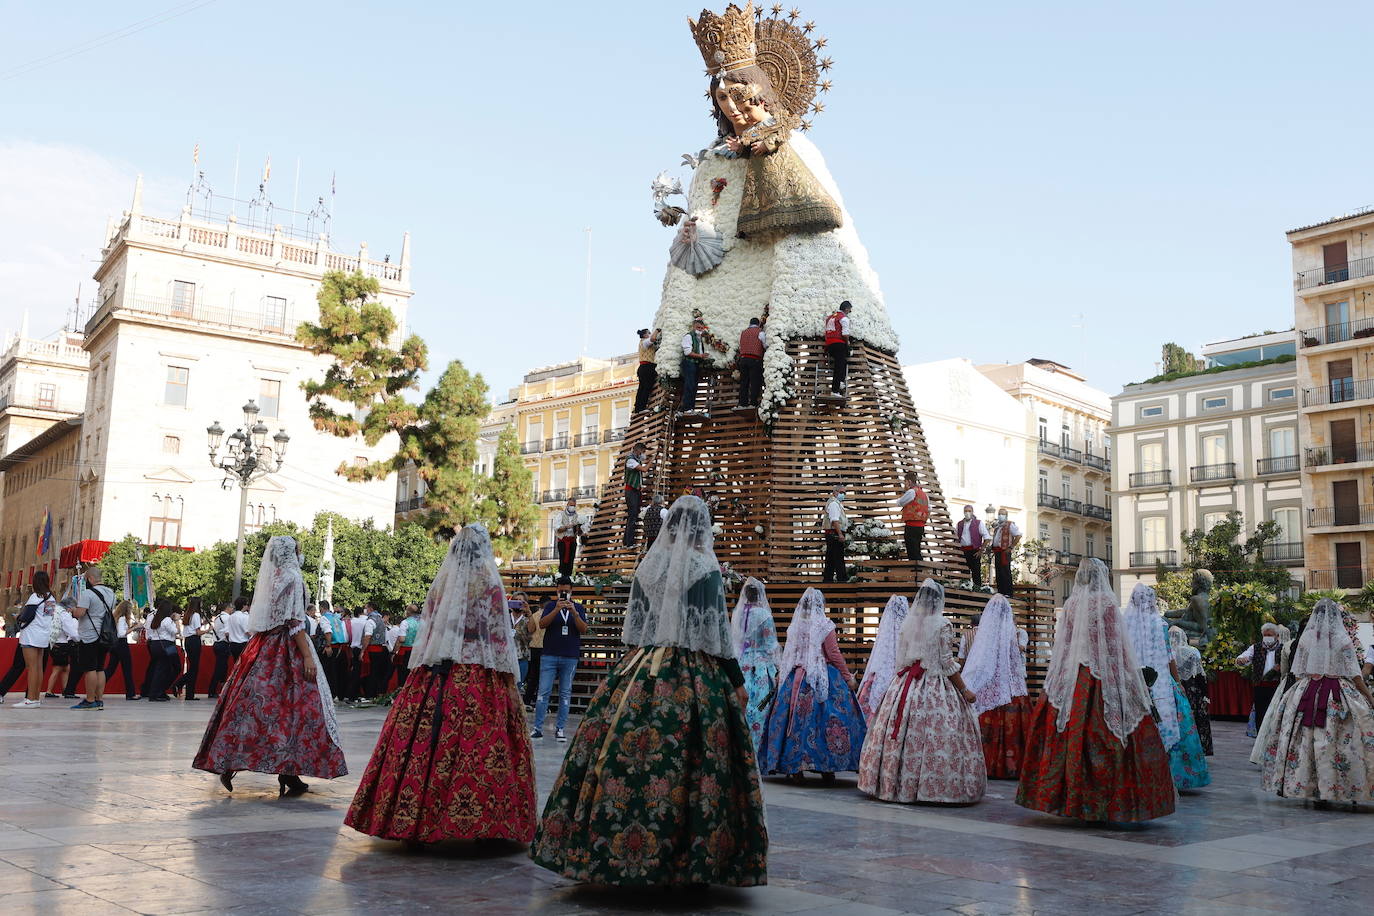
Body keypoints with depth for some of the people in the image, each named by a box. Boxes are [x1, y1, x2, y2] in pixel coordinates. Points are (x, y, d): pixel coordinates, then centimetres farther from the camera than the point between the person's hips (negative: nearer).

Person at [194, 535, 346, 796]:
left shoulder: (272, 577, 15)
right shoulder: (291, 577, -9)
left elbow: (265, 617, 16)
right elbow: (294, 621, -16)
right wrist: (307, 657, -17)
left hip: (264, 647, 8)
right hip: (286, 648, -8)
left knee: (252, 705, 8)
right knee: (293, 706, -4)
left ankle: (228, 764, 6)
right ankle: (289, 773, -4)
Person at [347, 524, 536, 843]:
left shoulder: (441, 583, 7)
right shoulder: (490, 584, -3)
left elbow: (427, 631, 10)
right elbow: (499, 636, -4)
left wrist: (423, 668, 17)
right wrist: (507, 677, 1)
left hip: (435, 673, 4)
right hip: (481, 676, -3)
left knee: (424, 740, 4)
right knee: (482, 744, -2)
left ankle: (415, 817, 8)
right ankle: (489, 823, -1)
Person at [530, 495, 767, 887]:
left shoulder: (648, 565, 7)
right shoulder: (705, 568, -6)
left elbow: (633, 626, 12)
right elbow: (717, 631, -7)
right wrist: (737, 680, 1)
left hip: (640, 672, 5)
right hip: (694, 677, -4)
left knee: (624, 752, 6)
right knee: (696, 762, -1)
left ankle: (615, 853, 12)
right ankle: (692, 864, 1)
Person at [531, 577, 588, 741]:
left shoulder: (578, 607, 8)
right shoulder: (551, 606, 5)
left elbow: (583, 629, -2)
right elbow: (542, 624, -9)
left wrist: (574, 612, -17)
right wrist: (557, 610, -22)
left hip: (570, 657, 1)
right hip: (549, 655, -1)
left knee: (565, 693, 3)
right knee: (543, 691, -4)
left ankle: (561, 729, 7)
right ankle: (538, 728, 0)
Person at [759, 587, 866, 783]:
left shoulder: (794, 627, 5)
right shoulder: (825, 626, -7)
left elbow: (788, 657, 11)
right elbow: (834, 655, -6)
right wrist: (848, 678, 3)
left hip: (795, 680, 4)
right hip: (822, 679, -4)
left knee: (796, 719, 6)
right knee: (825, 721, 1)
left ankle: (794, 769, 8)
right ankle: (827, 768, 1)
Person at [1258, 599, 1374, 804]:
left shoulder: (1306, 638, 1)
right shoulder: (1342, 639, -5)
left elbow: (1298, 672, 4)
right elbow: (1354, 674, -4)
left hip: (1308, 692, 2)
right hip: (1336, 694, -2)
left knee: (1305, 740, 6)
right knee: (1342, 742, 1)